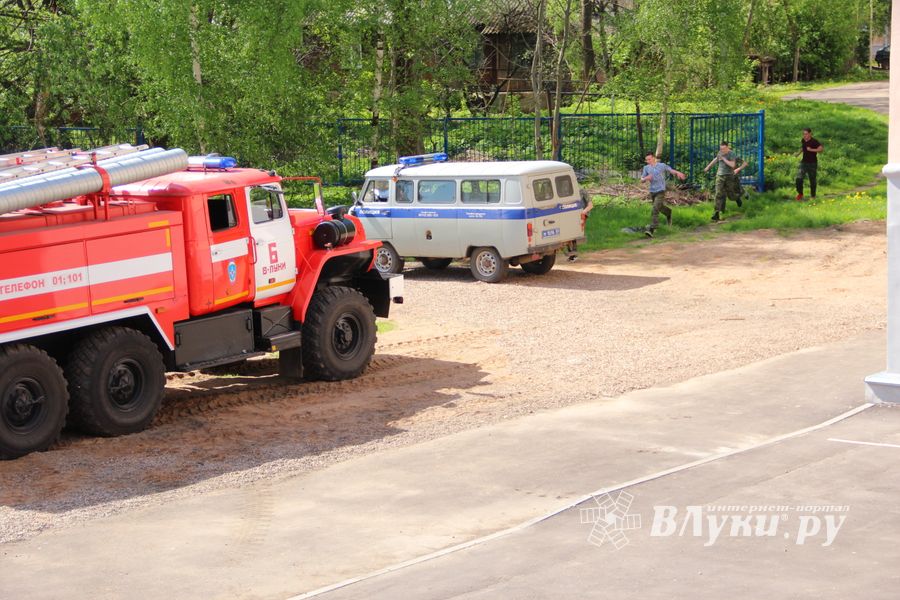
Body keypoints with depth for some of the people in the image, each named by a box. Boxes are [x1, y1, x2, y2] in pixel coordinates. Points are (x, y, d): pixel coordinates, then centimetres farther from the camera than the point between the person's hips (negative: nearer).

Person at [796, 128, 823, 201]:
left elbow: (821, 148, -24)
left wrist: (811, 150, -27)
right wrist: (799, 153, 11)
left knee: (812, 180, 5)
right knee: (799, 178, -9)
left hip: (812, 163, -4)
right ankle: (800, 194, 10)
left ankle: (813, 196, 19)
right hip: (804, 162, 5)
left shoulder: (814, 141, -13)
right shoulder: (803, 141, 5)